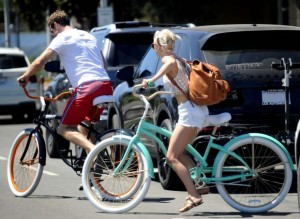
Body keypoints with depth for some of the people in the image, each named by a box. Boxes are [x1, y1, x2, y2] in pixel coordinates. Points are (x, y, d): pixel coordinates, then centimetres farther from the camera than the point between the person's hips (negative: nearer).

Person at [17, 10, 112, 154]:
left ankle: (93, 150, -25)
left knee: (64, 129, -1)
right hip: (106, 86, 8)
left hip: (87, 87, -8)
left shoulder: (62, 38, 3)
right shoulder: (89, 36, 26)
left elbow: (40, 62, -4)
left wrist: (25, 77, 12)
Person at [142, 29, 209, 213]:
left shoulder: (167, 59, -7)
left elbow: (171, 63, -33)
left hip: (189, 111, -9)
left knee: (172, 157, -8)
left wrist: (152, 80, -42)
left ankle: (195, 196, -15)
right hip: (199, 109, 9)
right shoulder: (180, 60, 19)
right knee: (179, 153, 18)